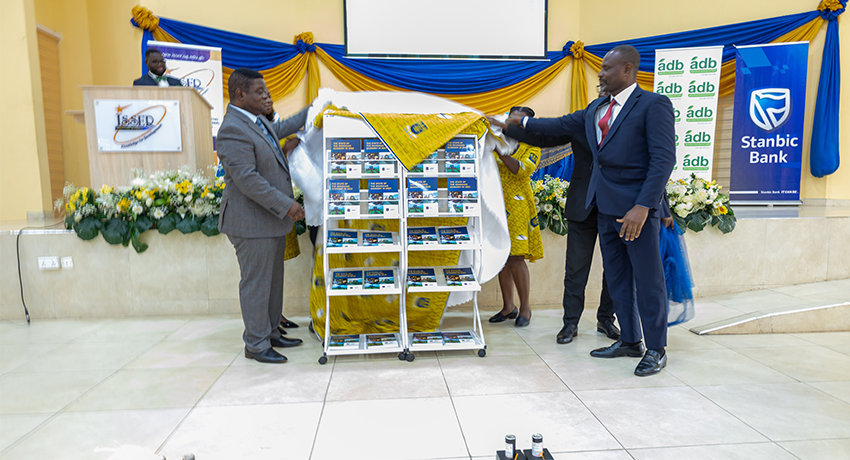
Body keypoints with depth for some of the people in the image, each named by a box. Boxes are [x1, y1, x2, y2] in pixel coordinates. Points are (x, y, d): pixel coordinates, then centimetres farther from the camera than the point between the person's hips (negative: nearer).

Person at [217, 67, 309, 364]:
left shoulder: (258, 122, 12)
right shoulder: (232, 130, -19)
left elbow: (283, 127, 33)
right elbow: (247, 179, -25)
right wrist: (286, 205, -23)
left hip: (273, 219, 10)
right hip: (252, 223, -10)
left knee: (273, 281, 18)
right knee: (256, 284, 1)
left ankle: (270, 333, 31)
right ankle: (256, 345, 14)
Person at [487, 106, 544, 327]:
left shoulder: (531, 146, 3)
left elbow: (522, 170, -14)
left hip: (517, 207, -4)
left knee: (515, 259, -9)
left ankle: (525, 307, 7)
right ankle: (508, 306, 17)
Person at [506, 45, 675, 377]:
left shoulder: (653, 105, -9)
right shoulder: (596, 109, 15)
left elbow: (664, 159, -15)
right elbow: (561, 125, 26)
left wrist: (642, 206, -22)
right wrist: (522, 122, 27)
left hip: (636, 206, -8)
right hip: (606, 206, 8)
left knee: (647, 279, 0)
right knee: (617, 278, 13)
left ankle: (656, 350, 14)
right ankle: (629, 340, 27)